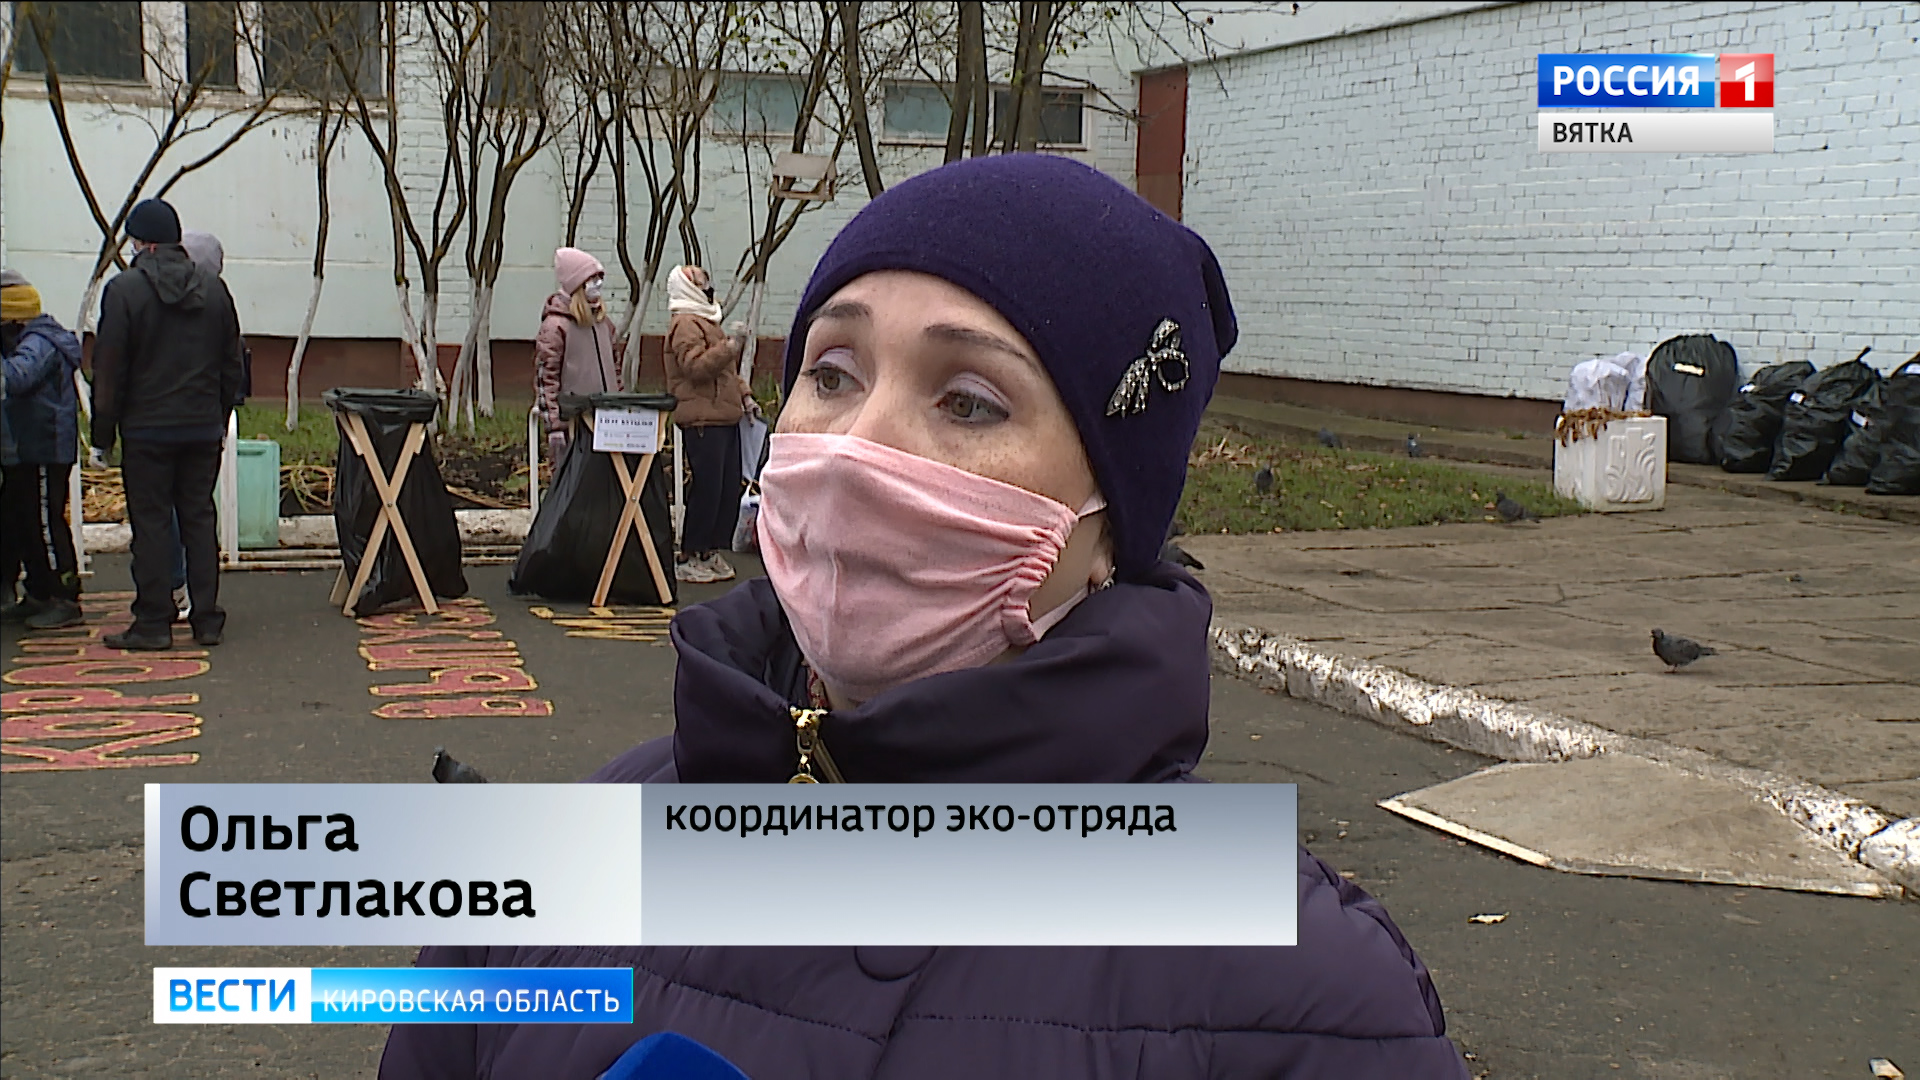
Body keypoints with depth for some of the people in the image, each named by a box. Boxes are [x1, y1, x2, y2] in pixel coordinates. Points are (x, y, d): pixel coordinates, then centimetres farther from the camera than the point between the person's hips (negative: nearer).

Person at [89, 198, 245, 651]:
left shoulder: (124, 290, -8)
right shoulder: (213, 287, 7)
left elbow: (109, 368, -7)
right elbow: (233, 362, 12)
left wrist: (103, 431, 0)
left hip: (147, 428, -4)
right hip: (204, 427, 4)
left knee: (151, 521, 1)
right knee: (199, 517, 9)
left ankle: (153, 622, 2)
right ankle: (207, 618, 9)